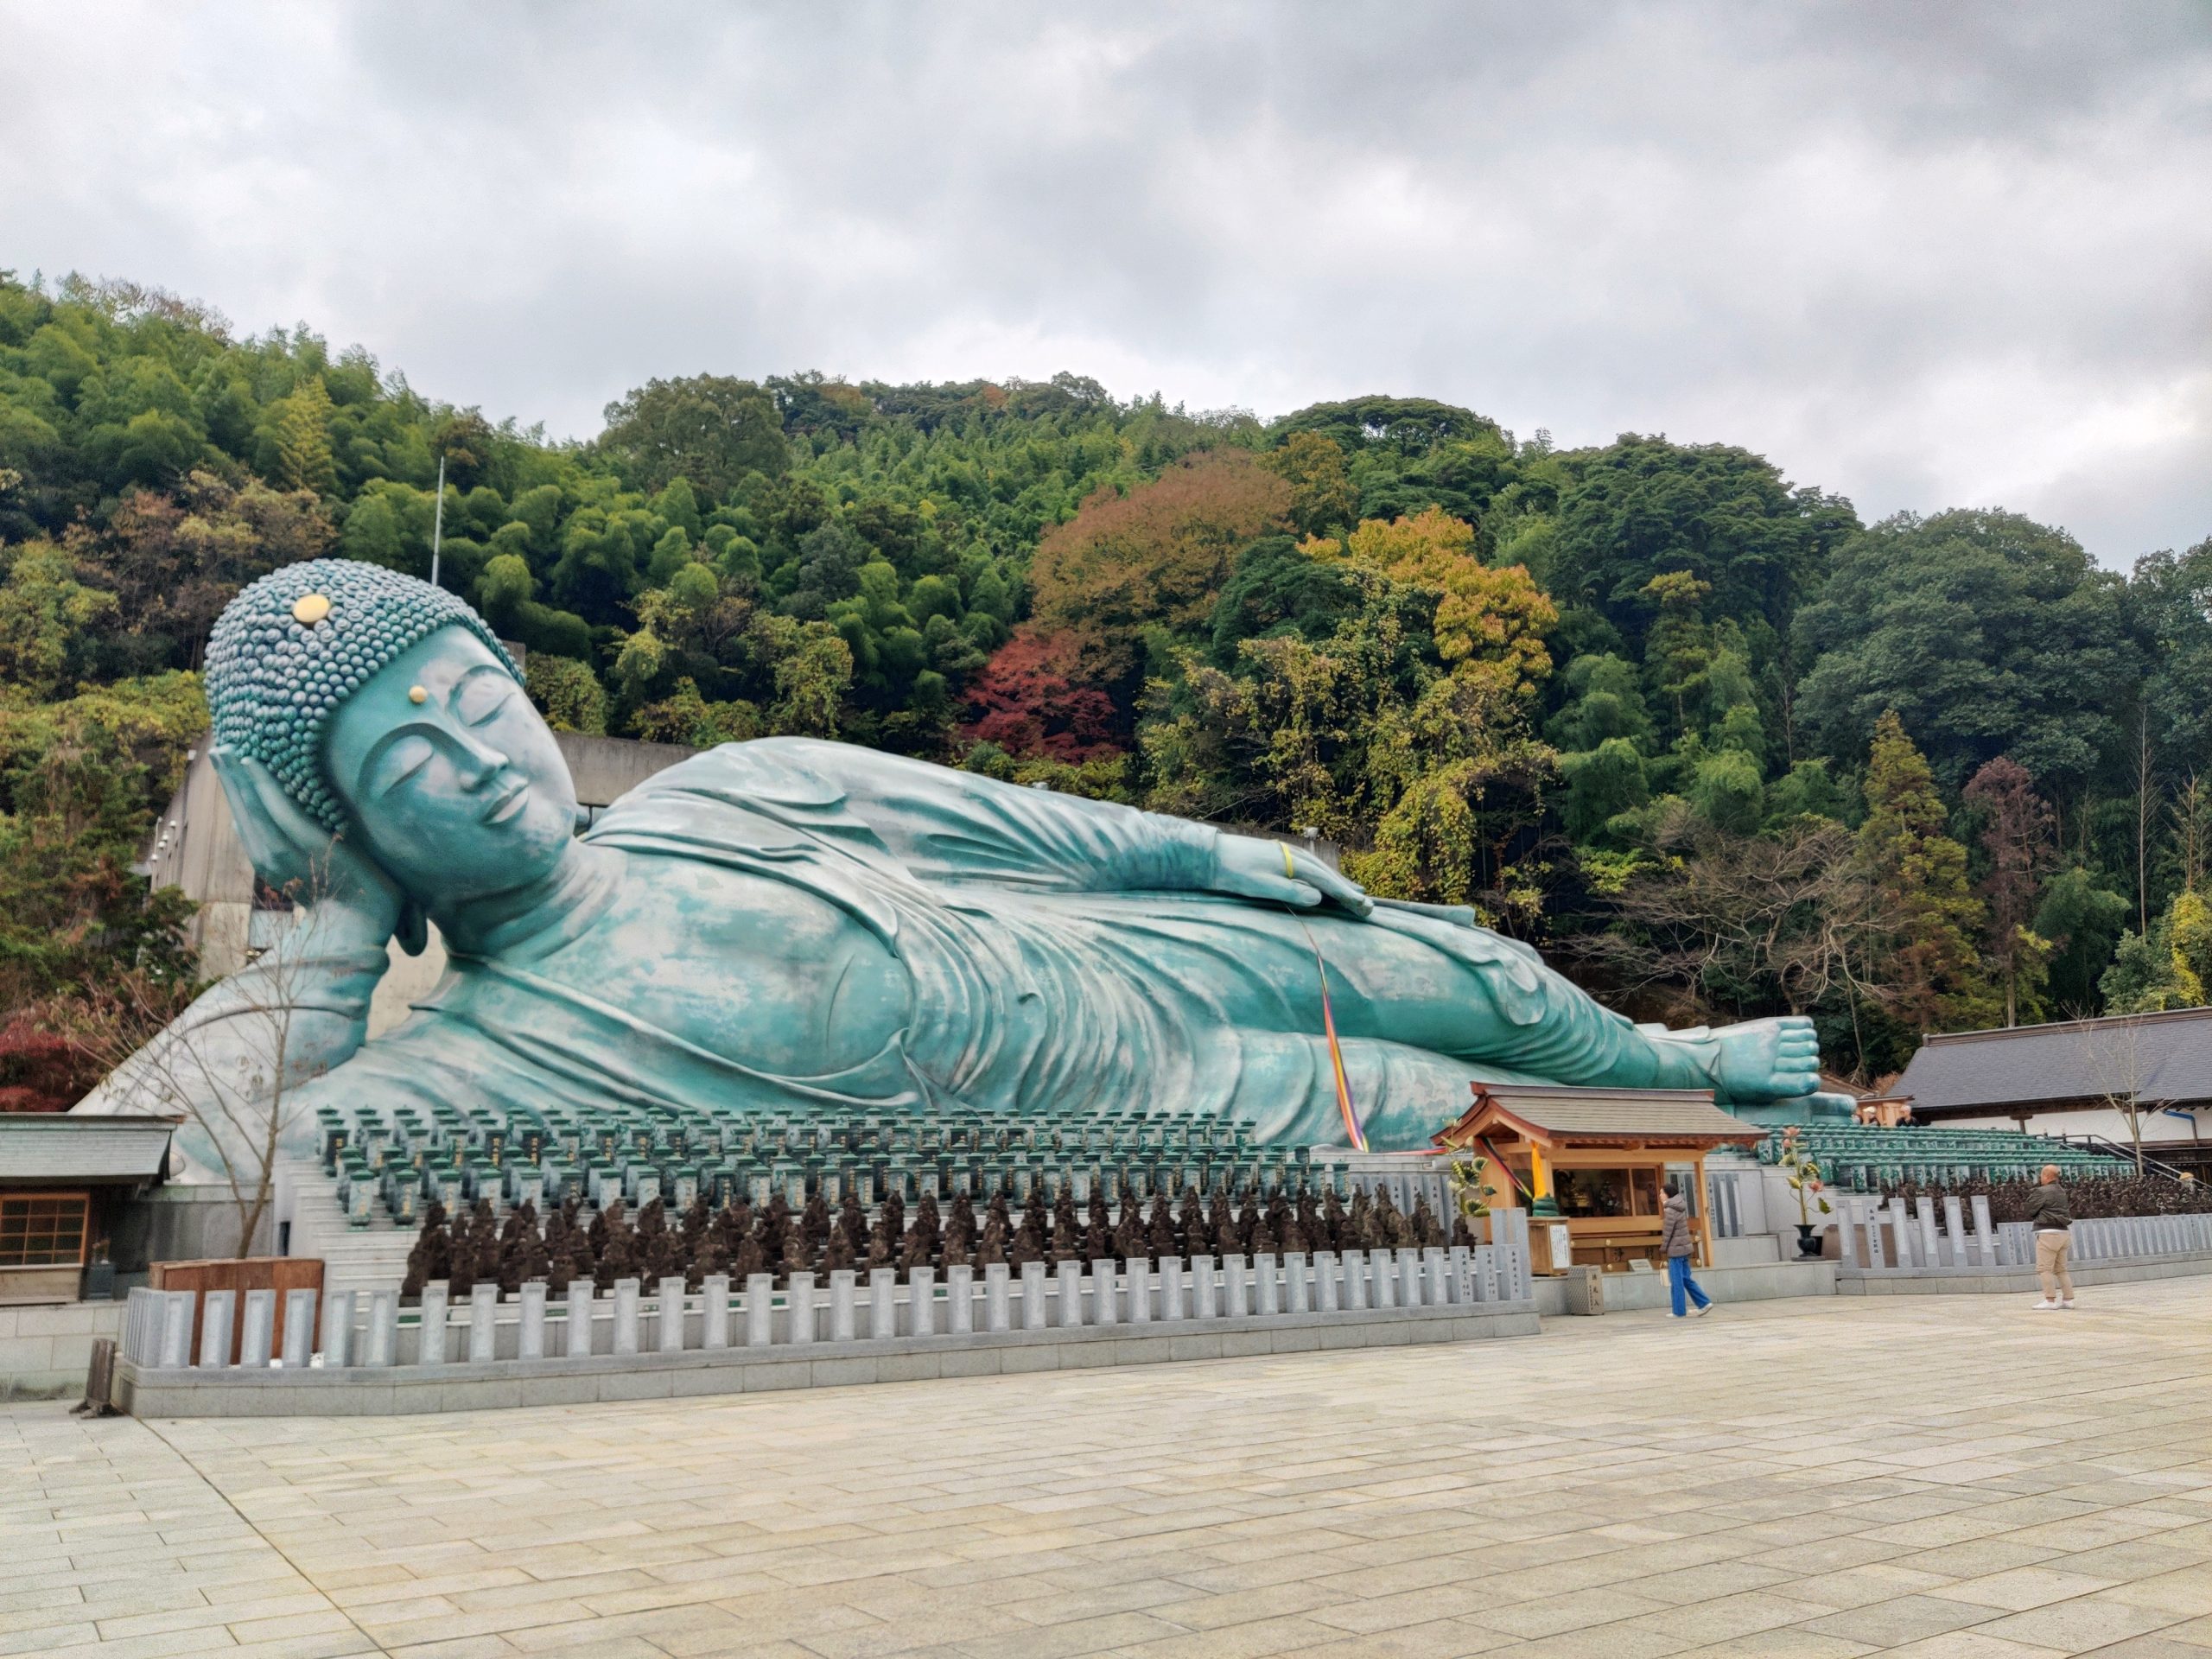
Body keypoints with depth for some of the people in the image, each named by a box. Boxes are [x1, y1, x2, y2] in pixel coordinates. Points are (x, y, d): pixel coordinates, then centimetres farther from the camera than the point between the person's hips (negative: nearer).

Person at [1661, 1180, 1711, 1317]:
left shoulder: (1670, 1210, -17)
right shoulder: (1680, 1206, 11)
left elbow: (1667, 1233, -17)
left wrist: (1663, 1249, -7)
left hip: (1676, 1249, -9)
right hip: (1685, 1247, 9)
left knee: (1677, 1282, 0)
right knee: (1686, 1279, 16)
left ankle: (1679, 1312, 6)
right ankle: (1704, 1303, 12)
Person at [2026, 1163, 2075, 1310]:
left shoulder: (2042, 1192, -12)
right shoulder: (2061, 1192, 13)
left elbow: (2030, 1209, -8)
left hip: (2048, 1233, -8)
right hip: (2064, 1232, 8)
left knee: (2044, 1268, -5)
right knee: (2061, 1269, 15)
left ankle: (2050, 1300, -9)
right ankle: (2068, 1299, 15)